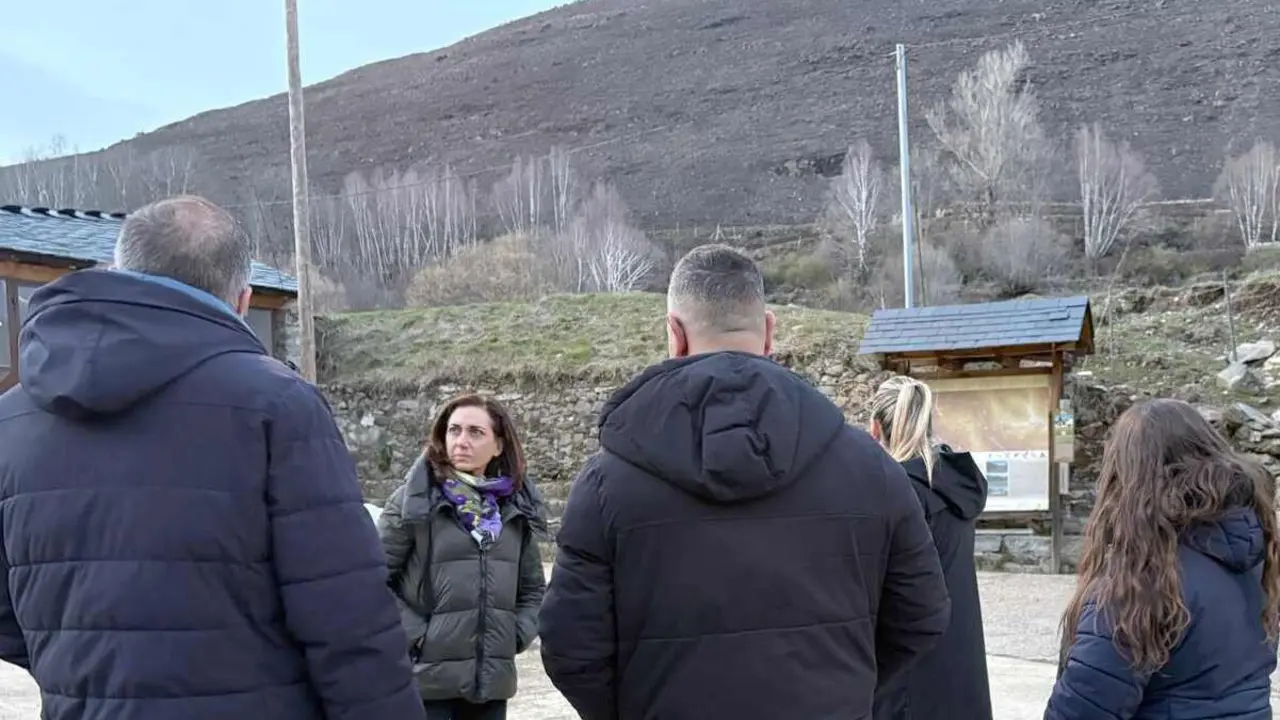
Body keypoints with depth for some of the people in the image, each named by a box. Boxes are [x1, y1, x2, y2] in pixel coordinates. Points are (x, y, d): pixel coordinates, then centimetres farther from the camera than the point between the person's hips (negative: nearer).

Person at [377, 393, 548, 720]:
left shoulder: (515, 508, 8)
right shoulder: (414, 500, -5)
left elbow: (533, 587, 18)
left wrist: (517, 634, 3)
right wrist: (413, 635, -12)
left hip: (491, 679, 5)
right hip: (427, 678, -5)